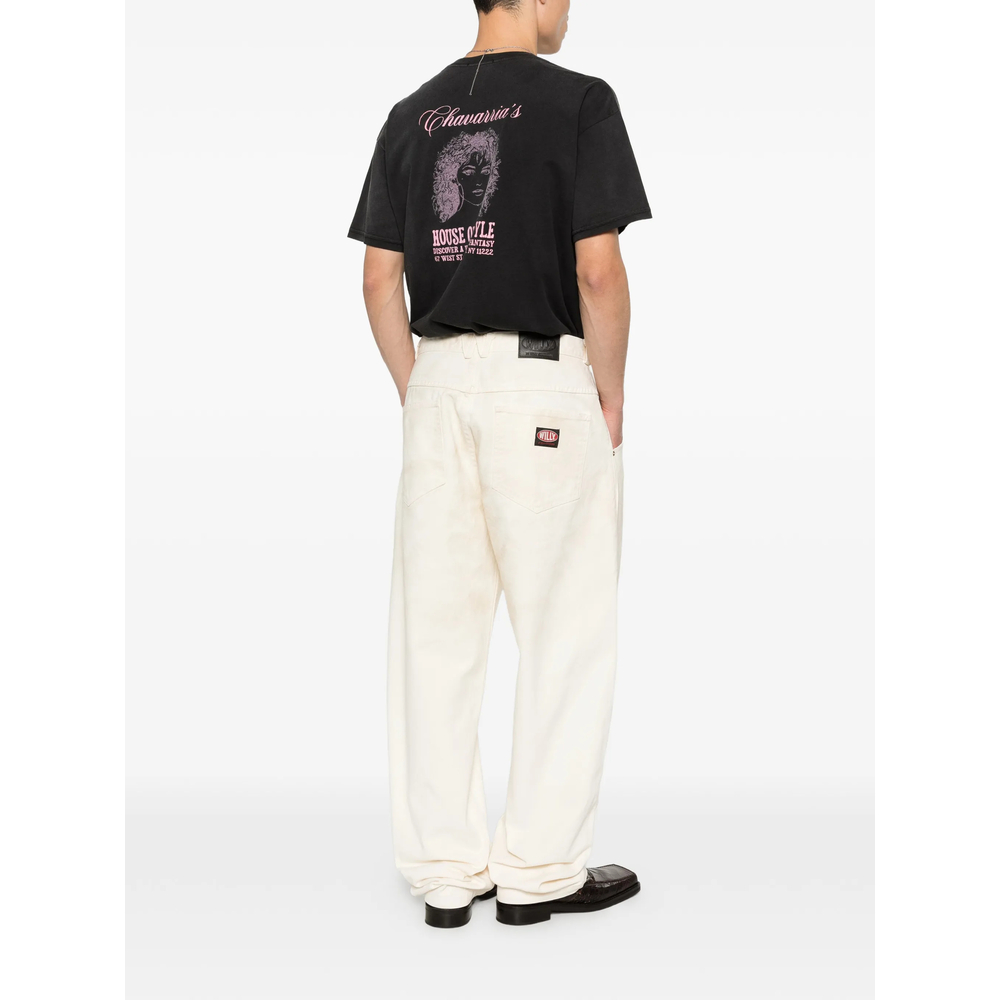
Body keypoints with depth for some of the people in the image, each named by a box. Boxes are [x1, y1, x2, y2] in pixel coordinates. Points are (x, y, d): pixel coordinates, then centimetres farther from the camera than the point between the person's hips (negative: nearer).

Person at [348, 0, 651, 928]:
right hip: (545, 382, -5)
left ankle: (444, 869, 17)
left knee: (435, 628, 8)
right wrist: (610, 395, -2)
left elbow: (379, 278, 9)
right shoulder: (579, 100, -6)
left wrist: (417, 393, 15)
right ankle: (539, 869, 12)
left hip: (439, 381, 6)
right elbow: (598, 269, -13)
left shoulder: (413, 112, 10)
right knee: (564, 631, 5)